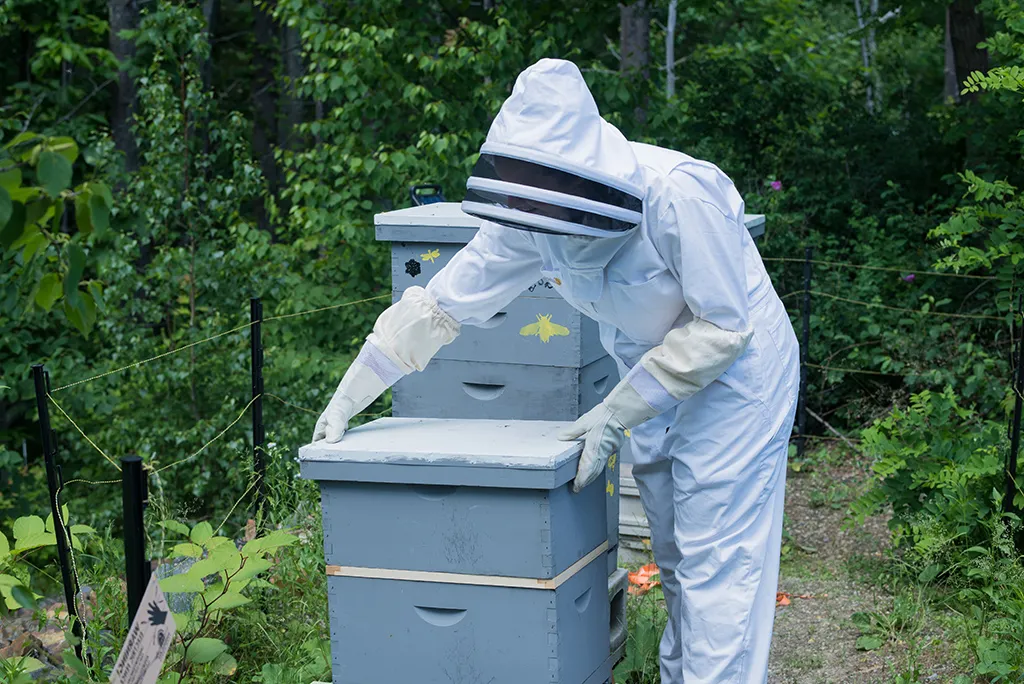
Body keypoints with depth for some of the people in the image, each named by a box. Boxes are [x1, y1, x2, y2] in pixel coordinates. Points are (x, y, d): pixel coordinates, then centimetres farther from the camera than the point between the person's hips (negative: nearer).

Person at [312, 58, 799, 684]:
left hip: (735, 371, -7)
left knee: (717, 561, -8)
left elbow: (721, 326, -26)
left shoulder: (678, 196, -33)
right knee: (675, 560, 16)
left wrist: (617, 414, -24)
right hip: (659, 379, 7)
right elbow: (444, 302, -8)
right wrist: (350, 396, -10)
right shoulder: (533, 217, -14)